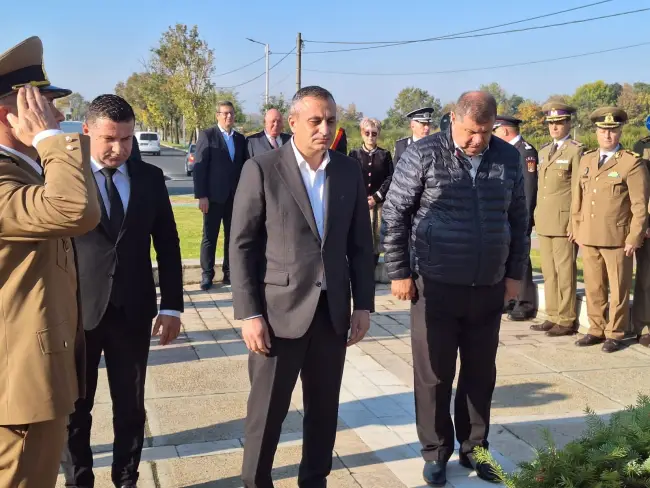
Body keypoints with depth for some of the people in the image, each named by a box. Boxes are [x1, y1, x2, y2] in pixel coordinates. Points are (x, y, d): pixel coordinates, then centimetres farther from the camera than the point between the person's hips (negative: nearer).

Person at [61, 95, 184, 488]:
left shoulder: (150, 177, 3)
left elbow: (168, 244, 6)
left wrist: (172, 305, 3)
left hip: (133, 310, 2)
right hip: (77, 309, -2)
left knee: (131, 407, 12)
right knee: (75, 407, 12)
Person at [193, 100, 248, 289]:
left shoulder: (240, 138, 12)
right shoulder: (207, 135, -2)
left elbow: (244, 166, 12)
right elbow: (199, 166, -8)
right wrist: (201, 195, -14)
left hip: (235, 196, 4)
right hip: (214, 195, -4)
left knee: (232, 236, 7)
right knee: (209, 237, 2)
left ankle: (229, 272, 15)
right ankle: (207, 274, 11)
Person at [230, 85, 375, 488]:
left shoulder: (350, 171, 6)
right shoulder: (262, 169, -6)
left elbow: (361, 244, 10)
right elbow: (242, 246, -7)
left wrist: (364, 304, 5)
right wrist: (249, 314, -12)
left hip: (333, 310, 4)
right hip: (280, 310, -4)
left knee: (324, 407, 14)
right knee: (268, 409, 6)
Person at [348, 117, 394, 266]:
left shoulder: (385, 154, 7)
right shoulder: (354, 154, 6)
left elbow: (390, 178, 1)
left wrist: (376, 197, -8)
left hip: (379, 202, 1)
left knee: (377, 236, 2)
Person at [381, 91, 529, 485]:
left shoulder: (509, 158, 2)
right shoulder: (424, 154, -9)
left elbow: (519, 219, 11)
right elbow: (394, 214, -5)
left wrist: (515, 273, 9)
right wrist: (399, 273, -7)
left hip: (490, 289, 3)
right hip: (436, 286, -3)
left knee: (481, 374, 13)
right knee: (434, 376, 7)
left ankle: (474, 448, 30)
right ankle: (437, 452, 24)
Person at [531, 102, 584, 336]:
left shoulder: (576, 151, -5)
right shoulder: (544, 151, 17)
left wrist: (575, 223, -14)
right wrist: (537, 217, 13)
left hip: (564, 222, -7)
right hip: (544, 222, 7)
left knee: (565, 272, -2)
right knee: (548, 272, 10)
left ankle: (567, 321, 5)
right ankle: (553, 317, 17)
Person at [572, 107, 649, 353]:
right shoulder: (586, 160, 12)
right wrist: (577, 229, 11)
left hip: (617, 240, -5)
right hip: (588, 239, 5)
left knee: (618, 290, 5)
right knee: (593, 288, 12)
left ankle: (615, 334, 16)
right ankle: (596, 330, 24)